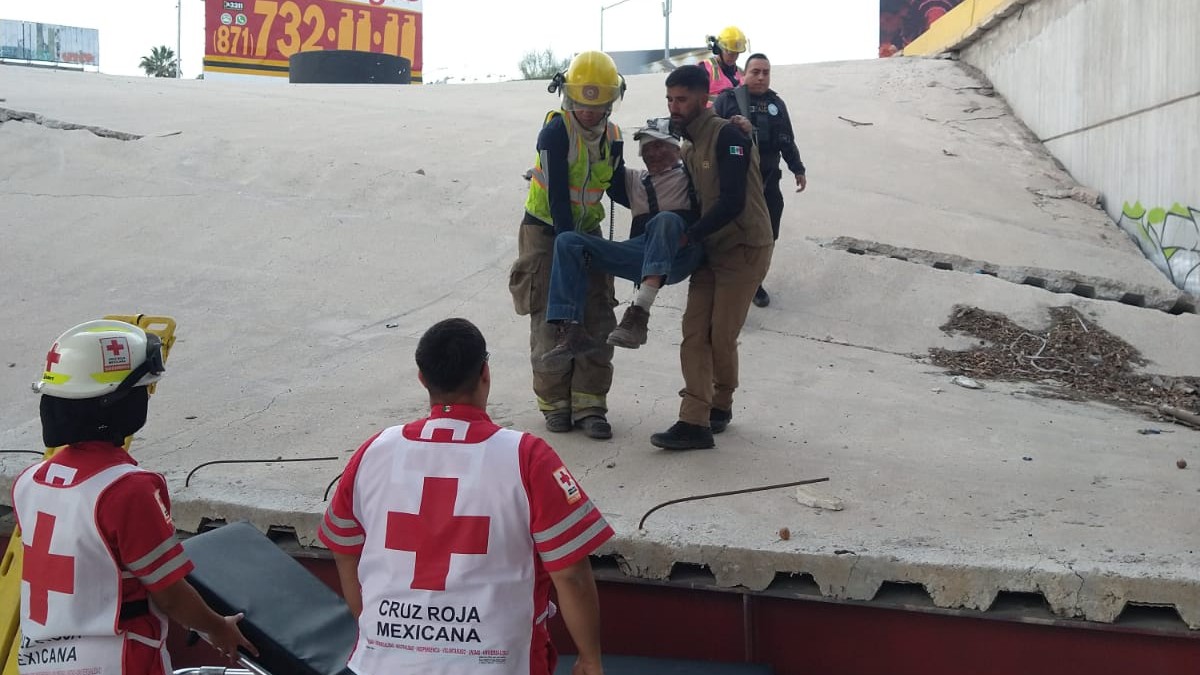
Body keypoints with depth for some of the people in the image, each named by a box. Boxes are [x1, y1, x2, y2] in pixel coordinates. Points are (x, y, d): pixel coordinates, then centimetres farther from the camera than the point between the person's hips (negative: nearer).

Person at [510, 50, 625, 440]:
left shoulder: (612, 138, 0)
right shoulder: (555, 132, -19)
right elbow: (557, 194, -22)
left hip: (586, 231, 5)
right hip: (546, 230, -5)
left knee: (598, 320, -1)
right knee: (550, 320, -3)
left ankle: (589, 405, 4)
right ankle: (555, 404, 8)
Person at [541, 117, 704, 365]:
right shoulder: (635, 181, 33)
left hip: (678, 257, -5)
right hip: (641, 258, 5)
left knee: (666, 220, -38)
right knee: (568, 242, -10)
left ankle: (639, 313, -51)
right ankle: (572, 331, -27)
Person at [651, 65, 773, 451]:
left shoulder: (727, 137, -17)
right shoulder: (689, 150, 11)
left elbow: (732, 202, -25)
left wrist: (688, 236, -22)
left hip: (744, 249, -8)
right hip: (710, 249, 8)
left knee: (721, 337, -3)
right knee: (694, 332, -2)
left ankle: (721, 405, 21)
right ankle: (695, 422, -2)